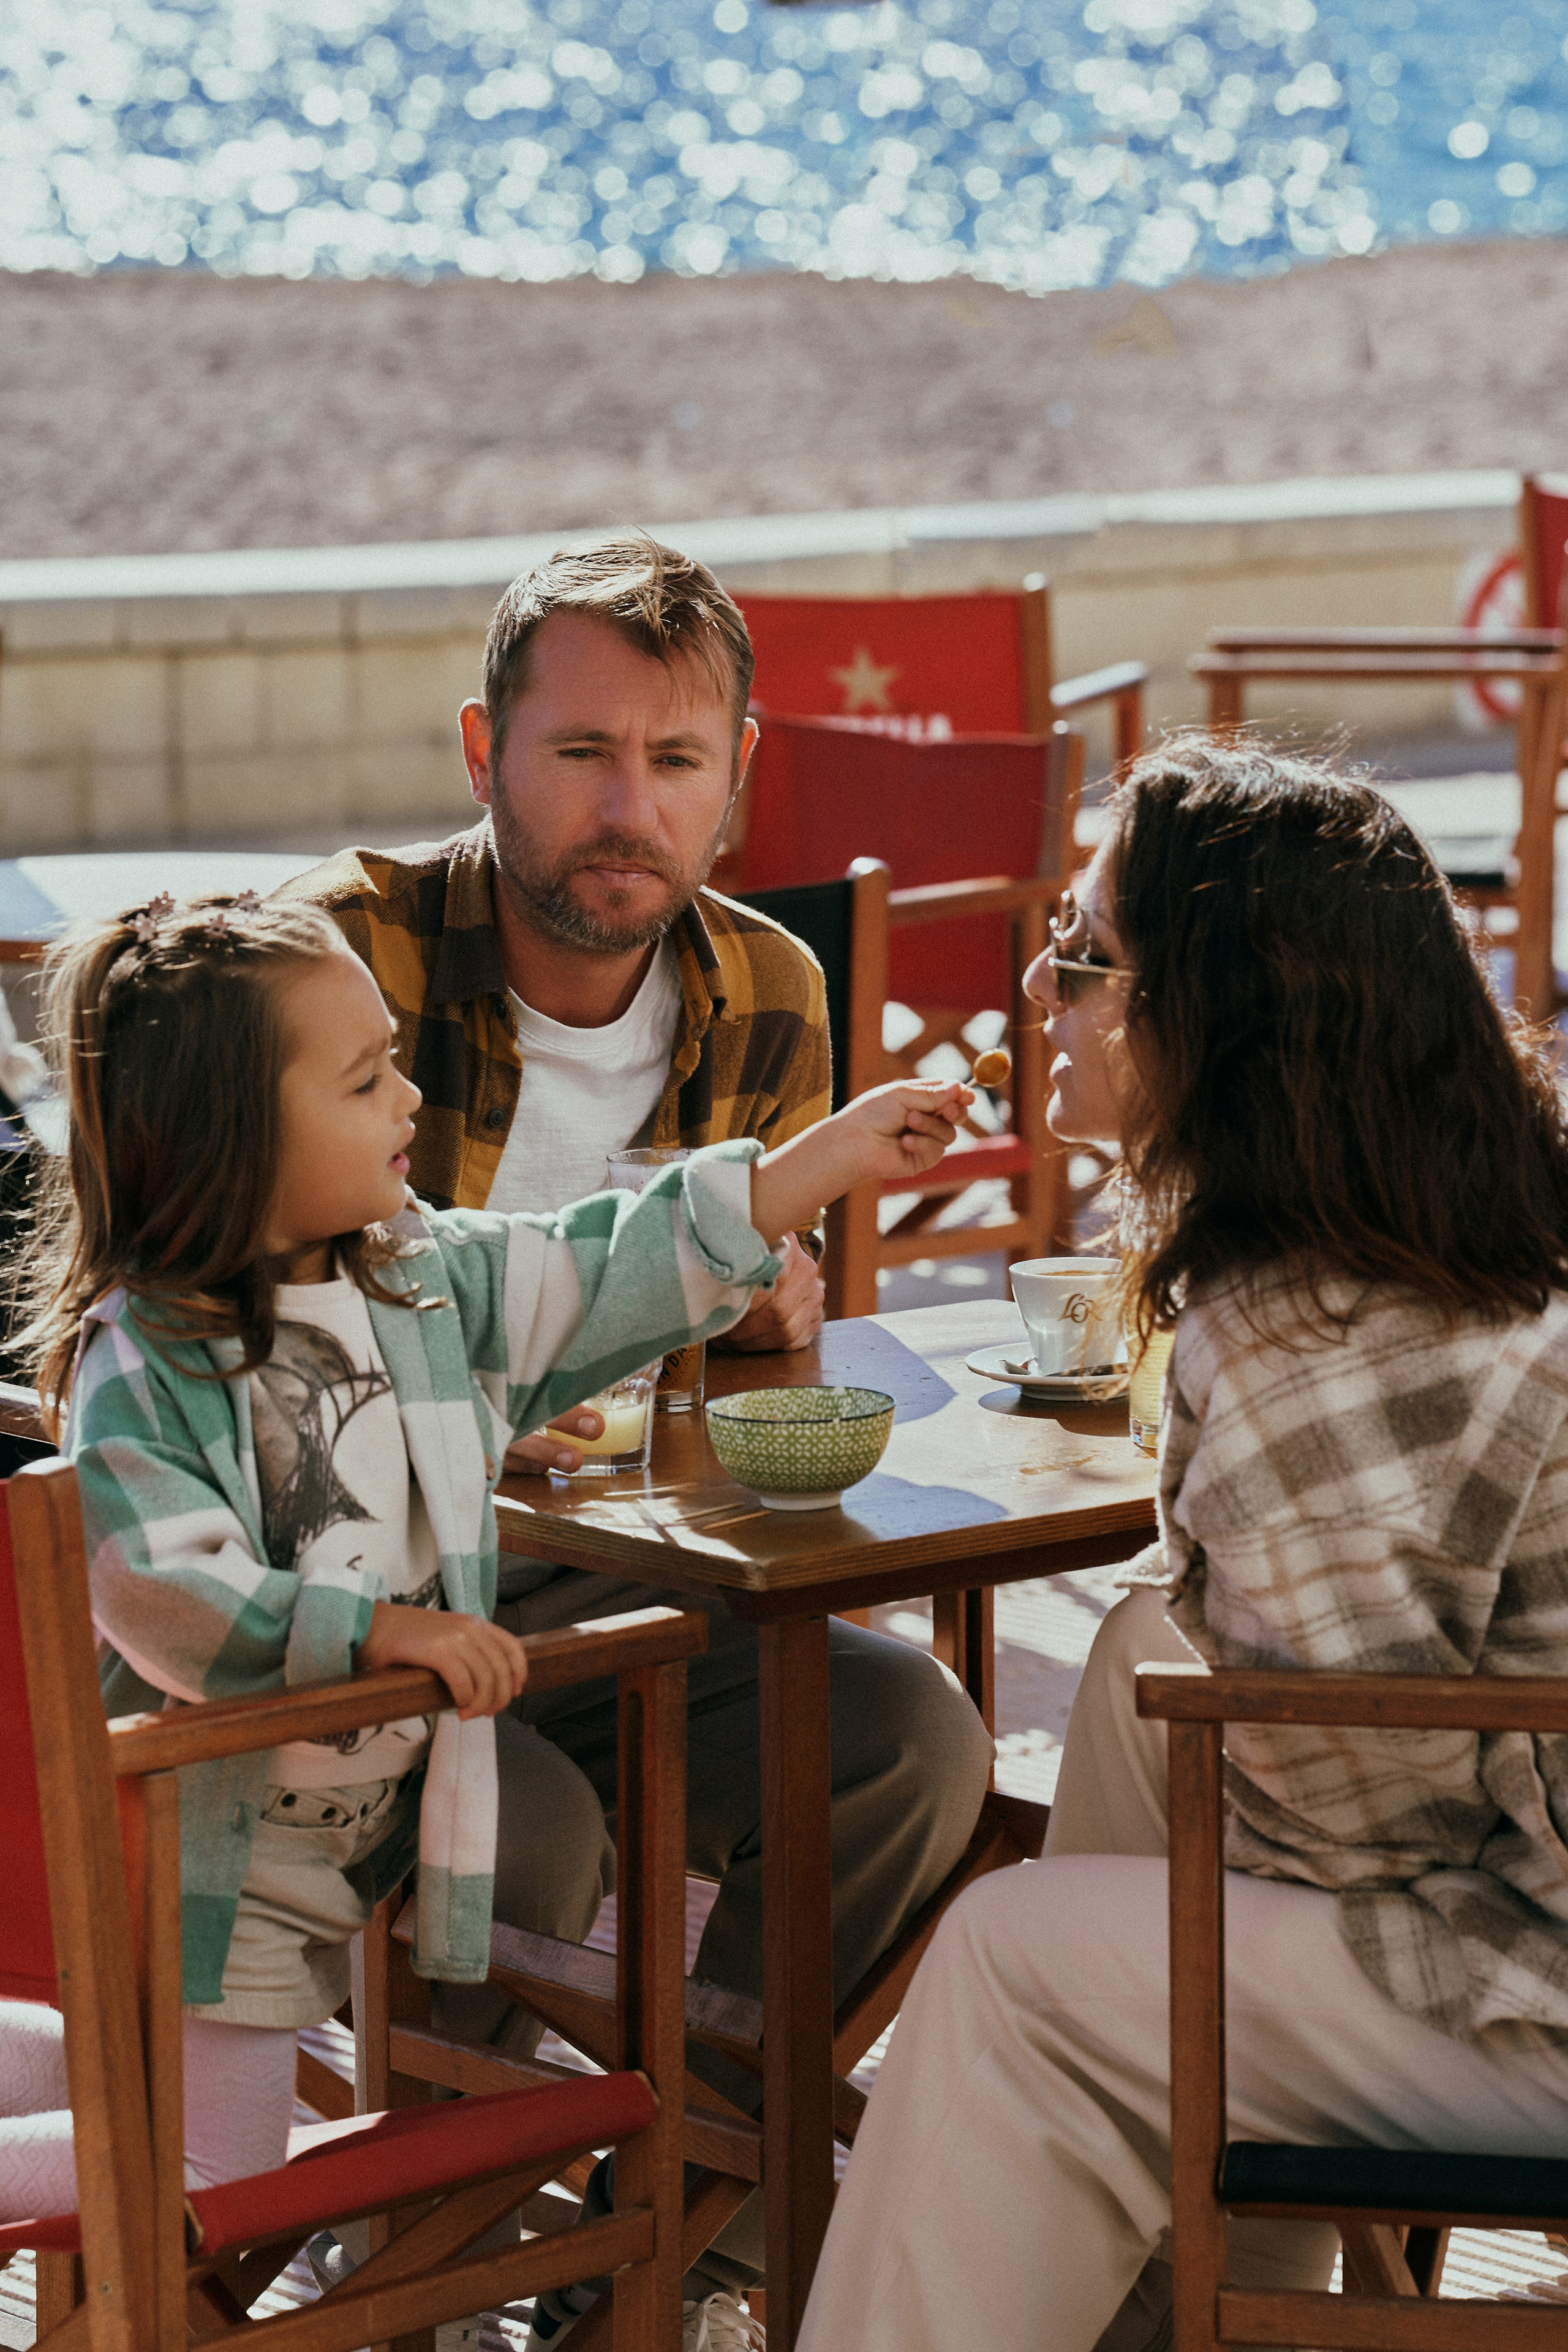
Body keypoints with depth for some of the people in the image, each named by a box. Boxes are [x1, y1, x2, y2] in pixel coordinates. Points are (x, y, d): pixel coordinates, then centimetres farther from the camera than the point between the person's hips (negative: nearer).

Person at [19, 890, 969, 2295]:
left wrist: (829, 1163, 7)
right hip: (218, 1856, -7)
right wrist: (375, 1630, -32)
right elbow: (160, 1596, -29)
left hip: (377, 1829, 7)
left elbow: (611, 1277, 9)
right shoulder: (143, 1364, -20)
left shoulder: (421, 1276, 3)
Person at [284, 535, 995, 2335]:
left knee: (914, 1737, -17)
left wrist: (771, 1302, -8)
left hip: (599, 1583, 5)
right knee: (530, 1828, -32)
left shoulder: (765, 998, 3)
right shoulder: (341, 952, -14)